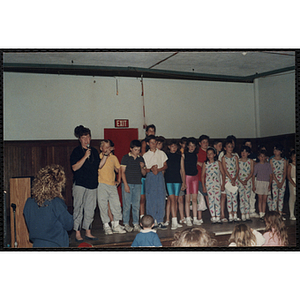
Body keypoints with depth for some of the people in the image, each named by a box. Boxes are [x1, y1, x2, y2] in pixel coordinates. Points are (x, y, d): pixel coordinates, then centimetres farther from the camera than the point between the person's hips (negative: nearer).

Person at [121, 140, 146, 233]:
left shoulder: (141, 159, 12)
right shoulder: (126, 158, 1)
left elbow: (144, 173, 15)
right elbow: (123, 172, -3)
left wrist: (142, 167, -6)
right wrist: (125, 184, -11)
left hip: (138, 184, 4)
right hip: (128, 184, -4)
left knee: (136, 205, 5)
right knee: (127, 205, -3)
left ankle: (136, 224, 12)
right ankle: (126, 224, 5)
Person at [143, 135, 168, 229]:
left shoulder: (161, 153, 12)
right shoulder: (145, 155, 8)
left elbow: (165, 166, 9)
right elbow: (144, 169, 4)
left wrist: (158, 169, -10)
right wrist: (151, 169, -16)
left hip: (160, 176, 1)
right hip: (150, 177, -1)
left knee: (161, 198, -3)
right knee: (151, 199, -4)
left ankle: (160, 221, 2)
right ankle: (152, 221, 3)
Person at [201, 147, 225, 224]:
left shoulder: (218, 163, 4)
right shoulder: (205, 164, 4)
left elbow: (223, 174, 6)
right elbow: (202, 175, 5)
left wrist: (223, 185, 0)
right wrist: (203, 186, -1)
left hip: (217, 184, 0)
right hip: (209, 184, 0)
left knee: (217, 201, -2)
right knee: (211, 201, -1)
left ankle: (218, 217, 3)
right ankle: (213, 218, 4)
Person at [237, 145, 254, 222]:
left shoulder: (250, 161, 6)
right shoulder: (238, 161, 3)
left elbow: (251, 172, 1)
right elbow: (236, 172, 0)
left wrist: (246, 180, -11)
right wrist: (241, 181, -11)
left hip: (248, 180, 1)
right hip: (240, 180, 0)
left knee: (247, 198, -2)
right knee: (241, 198, -3)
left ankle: (247, 215, 1)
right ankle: (243, 216, -1)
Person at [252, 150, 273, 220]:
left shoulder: (268, 165, 6)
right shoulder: (257, 165, 3)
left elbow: (271, 176, 6)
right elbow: (253, 176, 5)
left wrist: (269, 185, -3)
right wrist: (253, 186, -1)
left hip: (267, 183, 2)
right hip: (259, 182, -1)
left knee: (264, 199, 4)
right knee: (260, 199, -3)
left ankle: (264, 214, 9)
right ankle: (261, 214, -3)